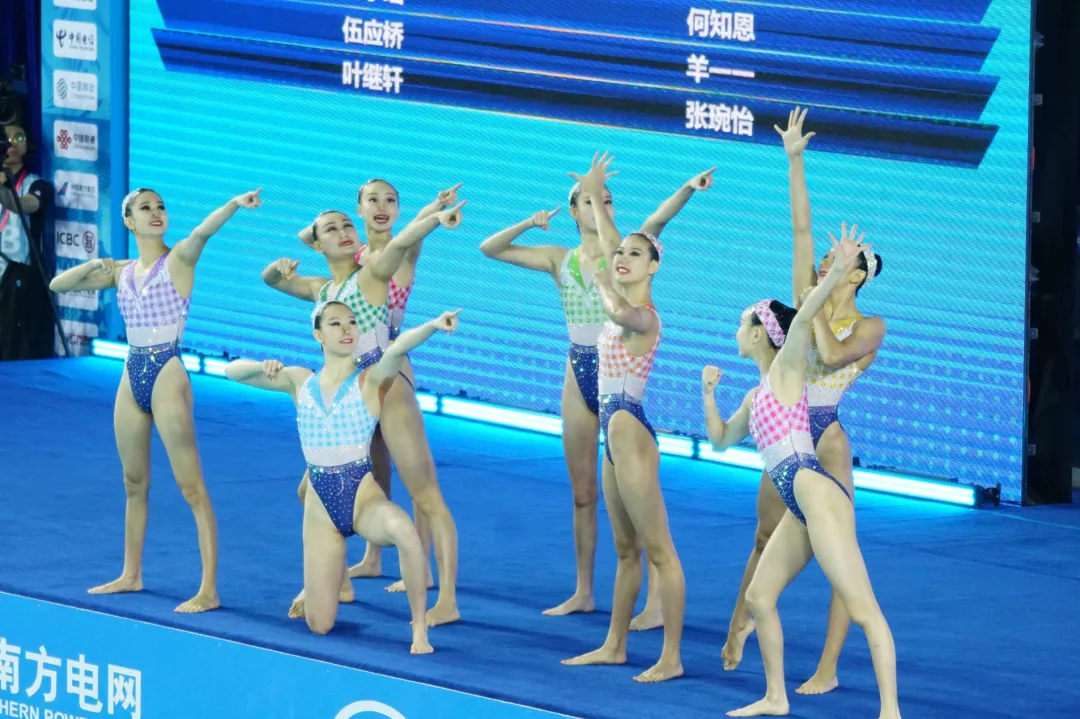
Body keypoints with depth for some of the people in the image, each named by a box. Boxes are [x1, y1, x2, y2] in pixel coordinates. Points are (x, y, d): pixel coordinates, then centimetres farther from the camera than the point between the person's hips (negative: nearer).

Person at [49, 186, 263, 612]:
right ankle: (131, 575, 31)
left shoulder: (179, 259, -5)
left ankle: (209, 590, -11)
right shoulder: (121, 272, 11)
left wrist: (235, 204, -45)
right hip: (132, 375, 7)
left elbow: (203, 231, -25)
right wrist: (93, 267, -4)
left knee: (191, 486, -8)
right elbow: (58, 284, 15)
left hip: (167, 373, -7)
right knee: (134, 482, 18)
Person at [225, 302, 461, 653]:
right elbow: (232, 371, 8)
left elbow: (398, 347, -24)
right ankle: (314, 587, 43)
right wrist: (263, 367, -13)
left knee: (404, 530, -41)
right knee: (318, 625, 4)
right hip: (321, 505, 3)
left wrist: (433, 326, -44)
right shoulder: (299, 381, 6)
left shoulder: (371, 380, -4)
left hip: (364, 496, -3)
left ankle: (420, 626, -23)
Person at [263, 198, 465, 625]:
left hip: (387, 389, -8)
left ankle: (448, 601, -16)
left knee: (425, 496, -10)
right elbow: (271, 279, 28)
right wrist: (279, 268, 3)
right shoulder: (321, 289, 15)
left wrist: (437, 218, -42)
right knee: (312, 490, 14)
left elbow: (402, 240, -23)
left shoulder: (372, 271, -4)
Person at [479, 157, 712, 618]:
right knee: (582, 493, 12)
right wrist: (530, 224, -8)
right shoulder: (560, 260, 7)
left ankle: (657, 601, -8)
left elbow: (656, 221, -23)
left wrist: (689, 189, -41)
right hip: (579, 375, 5)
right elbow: (491, 249, 7)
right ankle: (583, 594, 23)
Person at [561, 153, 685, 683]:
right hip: (615, 434, 10)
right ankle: (614, 646, 23)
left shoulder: (644, 317, -15)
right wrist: (595, 197, 28)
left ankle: (671, 658, -7)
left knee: (658, 551, -7)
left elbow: (621, 312, -39)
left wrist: (603, 286, -20)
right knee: (626, 550, 16)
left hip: (630, 433, -10)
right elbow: (610, 245, 24)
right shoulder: (626, 305, 10)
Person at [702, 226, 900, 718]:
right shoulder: (756, 396, 22)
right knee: (758, 597, 18)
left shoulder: (787, 371, -1)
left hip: (817, 496, -10)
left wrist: (839, 272, -33)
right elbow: (721, 440, 36)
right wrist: (709, 396, 24)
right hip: (799, 509, 10)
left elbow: (803, 318, -19)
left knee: (862, 609, -14)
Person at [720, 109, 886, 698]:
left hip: (825, 440, -5)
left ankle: (828, 668, -1)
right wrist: (794, 162, 5)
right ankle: (740, 622, 40)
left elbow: (832, 354, -25)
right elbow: (801, 229, 6)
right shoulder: (810, 304, 6)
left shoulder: (869, 327, -6)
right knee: (765, 539, 18)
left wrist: (816, 304, -13)